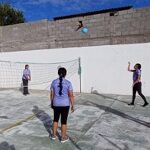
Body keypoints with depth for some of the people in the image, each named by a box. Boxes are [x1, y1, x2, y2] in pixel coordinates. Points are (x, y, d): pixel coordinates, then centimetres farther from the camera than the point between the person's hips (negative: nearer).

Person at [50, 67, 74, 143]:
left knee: (55, 119, 22)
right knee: (64, 121, 10)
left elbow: (51, 94, 1)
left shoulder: (54, 82, -5)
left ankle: (54, 135, 32)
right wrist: (72, 106, -2)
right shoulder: (68, 83, -13)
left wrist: (52, 103, 15)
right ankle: (63, 137, 23)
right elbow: (71, 96, -11)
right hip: (65, 105, -3)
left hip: (56, 104, 3)